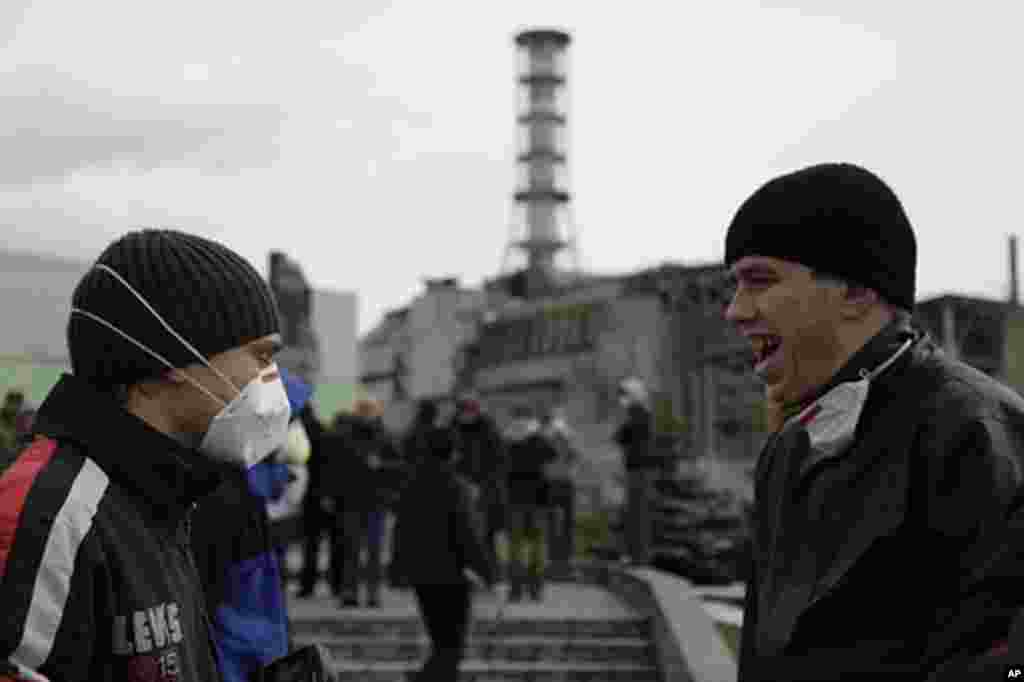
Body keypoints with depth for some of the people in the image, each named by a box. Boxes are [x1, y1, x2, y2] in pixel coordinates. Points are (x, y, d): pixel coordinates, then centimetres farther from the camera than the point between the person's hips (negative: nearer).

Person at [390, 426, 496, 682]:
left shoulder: (414, 483, 5)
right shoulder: (455, 486, -14)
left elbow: (401, 529, 13)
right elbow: (467, 532, -18)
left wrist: (398, 566, 25)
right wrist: (486, 569, -11)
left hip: (421, 574, 7)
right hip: (452, 574, -7)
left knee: (442, 644, 16)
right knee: (451, 647, -2)